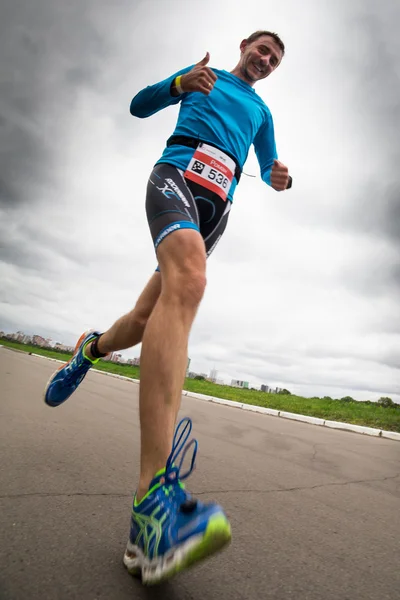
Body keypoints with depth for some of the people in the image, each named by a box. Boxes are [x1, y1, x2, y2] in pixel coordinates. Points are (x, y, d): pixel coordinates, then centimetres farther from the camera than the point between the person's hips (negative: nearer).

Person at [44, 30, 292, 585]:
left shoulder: (261, 111, 35)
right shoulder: (206, 74, 25)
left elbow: (268, 166, 28)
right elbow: (139, 106, 18)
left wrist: (276, 177, 3)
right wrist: (180, 83, -2)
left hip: (218, 206, 5)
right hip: (178, 173, -5)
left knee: (151, 314, -7)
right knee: (187, 280, -36)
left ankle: (92, 349, 30)